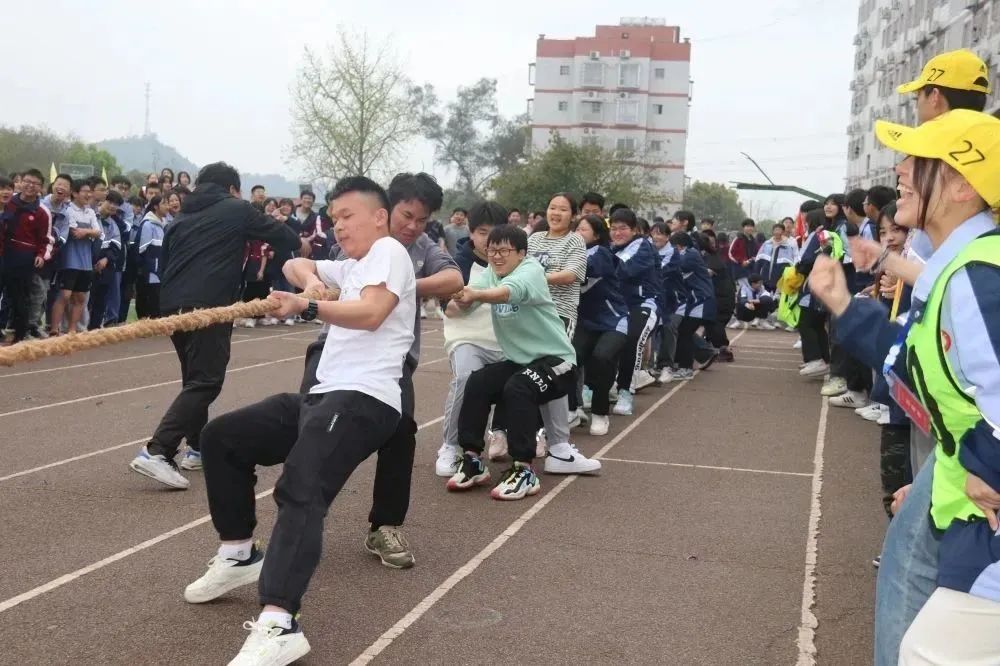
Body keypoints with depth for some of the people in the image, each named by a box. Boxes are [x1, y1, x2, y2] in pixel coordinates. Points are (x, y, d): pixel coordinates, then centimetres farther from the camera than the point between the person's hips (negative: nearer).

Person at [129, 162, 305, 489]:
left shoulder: (183, 217, 24)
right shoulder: (237, 210, 9)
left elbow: (163, 265, 25)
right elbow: (276, 231, 21)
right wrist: (300, 243, 41)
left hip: (173, 305, 7)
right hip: (208, 306, -7)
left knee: (194, 377, 21)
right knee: (205, 381, -9)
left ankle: (198, 447, 22)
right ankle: (156, 451, -21)